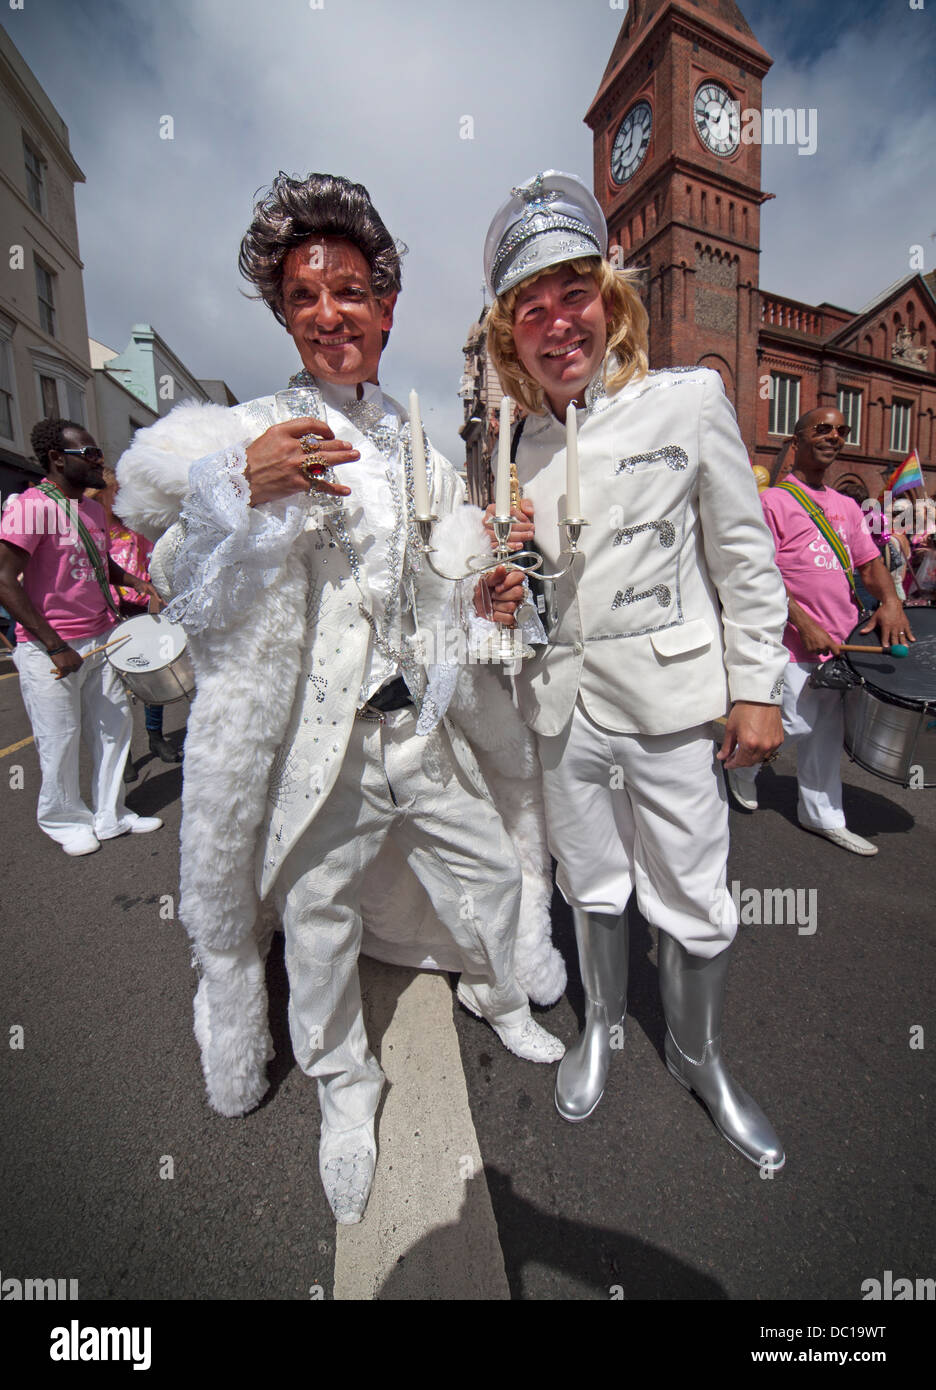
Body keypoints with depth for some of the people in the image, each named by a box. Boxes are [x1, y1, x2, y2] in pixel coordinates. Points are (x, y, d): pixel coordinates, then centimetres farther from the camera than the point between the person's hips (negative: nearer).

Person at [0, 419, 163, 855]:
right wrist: (55, 647, -19)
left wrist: (135, 582, 7)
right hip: (50, 649, -7)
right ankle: (64, 821, 26)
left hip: (102, 639, 7)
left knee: (114, 725, 11)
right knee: (61, 741, 4)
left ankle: (110, 817, 26)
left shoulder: (94, 510, 12)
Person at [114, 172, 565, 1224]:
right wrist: (241, 487, -28)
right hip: (318, 736, -4)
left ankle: (499, 1001, 51)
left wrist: (483, 598, -1)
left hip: (419, 724, 5)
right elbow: (187, 600, -14)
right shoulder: (250, 436, -5)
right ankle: (343, 1087, 42)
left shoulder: (417, 443, 11)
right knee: (319, 918, 12)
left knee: (489, 874, 17)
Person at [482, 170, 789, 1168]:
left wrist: (757, 688, -4)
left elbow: (744, 556, -1)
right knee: (590, 885, 18)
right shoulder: (518, 449, 7)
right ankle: (600, 1023, 44)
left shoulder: (688, 400, -2)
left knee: (695, 903, 7)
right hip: (564, 704, 3)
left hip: (669, 699, -2)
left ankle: (699, 1056, 36)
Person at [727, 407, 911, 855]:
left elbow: (870, 562, 15)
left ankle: (822, 817, 24)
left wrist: (889, 600, -6)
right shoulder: (774, 501, -5)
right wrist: (803, 622, -19)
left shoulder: (847, 506, 16)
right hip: (795, 639, -6)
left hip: (843, 640, 7)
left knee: (827, 729, 11)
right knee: (795, 724, -5)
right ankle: (742, 761, 25)